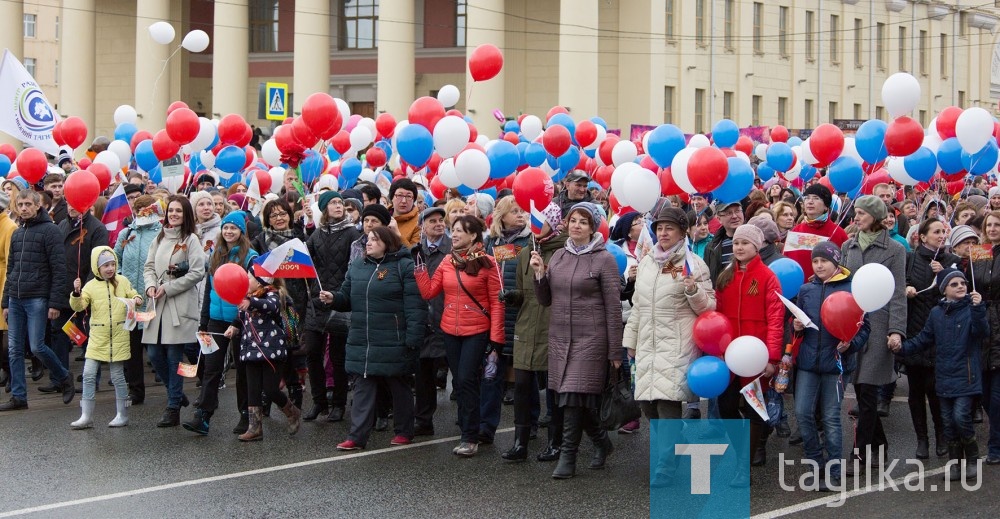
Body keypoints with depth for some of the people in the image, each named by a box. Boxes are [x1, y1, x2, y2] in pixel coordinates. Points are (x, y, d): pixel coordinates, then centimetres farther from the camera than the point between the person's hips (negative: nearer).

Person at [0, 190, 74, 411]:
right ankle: (18, 396, 9)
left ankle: (64, 378, 14)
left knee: (37, 346, -9)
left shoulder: (50, 230, -6)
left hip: (37, 299, -7)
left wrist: (54, 303, -15)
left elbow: (58, 270, -10)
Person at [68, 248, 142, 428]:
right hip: (97, 337, 1)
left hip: (118, 336, -1)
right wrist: (76, 293, -24)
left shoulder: (122, 281, 3)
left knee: (117, 375, 5)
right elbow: (78, 306, -6)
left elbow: (133, 295, 16)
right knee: (88, 374, -4)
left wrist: (137, 300, -5)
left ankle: (122, 415, 16)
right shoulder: (90, 286, 1)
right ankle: (86, 416, 3)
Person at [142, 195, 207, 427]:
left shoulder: (191, 240, -3)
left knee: (174, 356, -5)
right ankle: (176, 394, 24)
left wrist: (168, 288, -11)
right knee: (155, 355, 3)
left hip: (180, 306, -6)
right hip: (158, 304, 6)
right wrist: (150, 285, -4)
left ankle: (173, 408, 2)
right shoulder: (160, 238, 15)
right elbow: (149, 266, 17)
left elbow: (197, 273, -10)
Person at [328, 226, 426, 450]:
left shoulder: (404, 266, -8)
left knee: (399, 387, 9)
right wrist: (333, 299, -4)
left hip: (393, 343, -5)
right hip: (361, 342, 5)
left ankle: (404, 432, 22)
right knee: (362, 388, 3)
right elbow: (347, 297, 19)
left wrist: (412, 339, -18)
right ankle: (357, 436, 4)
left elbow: (415, 306, -13)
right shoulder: (357, 267, 12)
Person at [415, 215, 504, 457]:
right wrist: (420, 266, -4)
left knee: (467, 380, -10)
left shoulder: (486, 263, -8)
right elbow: (428, 292, 2)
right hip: (451, 331, 5)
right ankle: (468, 431, 22)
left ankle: (470, 438, -3)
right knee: (459, 382, 11)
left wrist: (496, 337, -11)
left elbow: (496, 302, -8)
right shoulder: (447, 263, 7)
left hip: (477, 332, -5)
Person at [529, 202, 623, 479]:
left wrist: (615, 352, -8)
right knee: (569, 397, 8)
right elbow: (545, 300, 14)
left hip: (589, 338, -6)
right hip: (559, 336, 6)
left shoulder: (604, 260, -5)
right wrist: (540, 273, -4)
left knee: (574, 396, -11)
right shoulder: (558, 256, 11)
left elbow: (613, 308, -6)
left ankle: (568, 457, -3)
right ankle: (601, 441, 29)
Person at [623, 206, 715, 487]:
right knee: (647, 402, 4)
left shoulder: (693, 264, -1)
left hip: (677, 346, -6)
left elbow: (709, 306, -1)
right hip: (648, 345, 6)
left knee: (668, 403, -13)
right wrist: (630, 340, 21)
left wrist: (693, 290, -20)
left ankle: (665, 472, -9)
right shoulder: (646, 263, 15)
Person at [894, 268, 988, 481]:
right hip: (944, 377, 5)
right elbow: (924, 339, 15)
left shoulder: (971, 309, -7)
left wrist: (978, 309, -37)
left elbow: (982, 332, -22)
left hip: (966, 376, -5)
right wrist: (903, 348, 1)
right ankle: (955, 461, 22)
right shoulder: (937, 313, 8)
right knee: (949, 421, 9)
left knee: (961, 416, -14)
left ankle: (972, 458, 6)